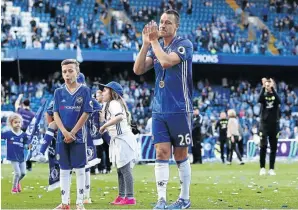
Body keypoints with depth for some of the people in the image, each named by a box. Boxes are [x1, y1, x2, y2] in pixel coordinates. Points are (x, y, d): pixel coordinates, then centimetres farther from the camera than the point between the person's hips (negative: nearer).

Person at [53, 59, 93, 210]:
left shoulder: (84, 91, -3)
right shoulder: (59, 92, 6)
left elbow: (85, 114, -6)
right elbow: (56, 114, 2)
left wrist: (72, 133, -10)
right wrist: (65, 132, -12)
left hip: (78, 136, -3)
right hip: (62, 136, 3)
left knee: (79, 169, 0)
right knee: (64, 170, 6)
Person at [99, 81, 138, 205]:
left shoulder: (114, 103, -10)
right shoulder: (109, 105, 21)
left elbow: (119, 117, -28)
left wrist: (104, 126, -22)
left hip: (123, 139, -11)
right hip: (118, 140, 11)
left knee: (125, 169, -10)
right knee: (120, 170, 14)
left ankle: (130, 197, -11)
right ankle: (121, 196, 20)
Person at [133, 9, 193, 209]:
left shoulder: (184, 45, -8)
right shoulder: (156, 47, 10)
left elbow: (166, 62, -25)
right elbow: (138, 69, 0)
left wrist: (154, 41, -13)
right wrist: (146, 44, -8)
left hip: (180, 110, -5)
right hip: (159, 110, 5)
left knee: (181, 155, 4)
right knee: (162, 154, -2)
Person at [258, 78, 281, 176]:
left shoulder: (275, 95, 5)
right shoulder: (264, 95, 4)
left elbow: (279, 101, -19)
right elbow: (259, 100, -21)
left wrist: (272, 88, -23)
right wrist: (263, 87, -27)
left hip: (274, 124, 1)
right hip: (264, 124, -1)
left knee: (273, 148, 2)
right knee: (263, 147, -9)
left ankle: (271, 169, 6)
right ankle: (262, 168, -2)